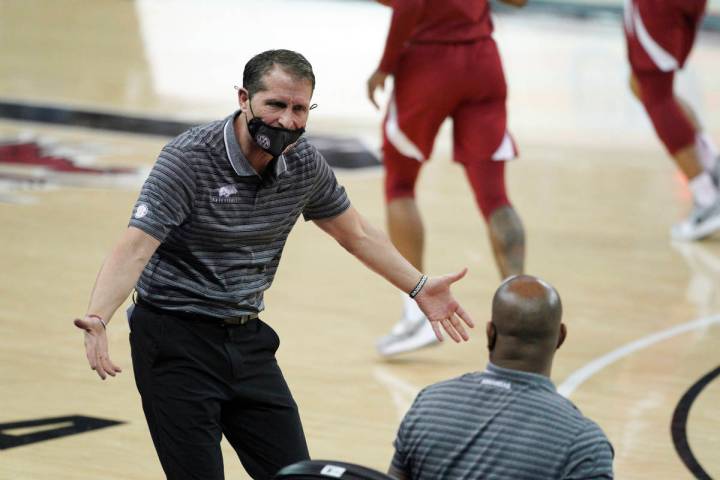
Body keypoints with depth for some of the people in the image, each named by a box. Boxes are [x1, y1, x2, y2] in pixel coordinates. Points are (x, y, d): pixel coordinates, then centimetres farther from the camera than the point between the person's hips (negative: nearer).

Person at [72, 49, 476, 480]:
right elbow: (135, 249, -27)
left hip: (247, 342, 6)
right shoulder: (190, 158, -19)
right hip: (175, 343, -6)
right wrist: (97, 320, -42)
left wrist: (419, 287, 15)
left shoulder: (306, 164, -1)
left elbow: (357, 235, 17)